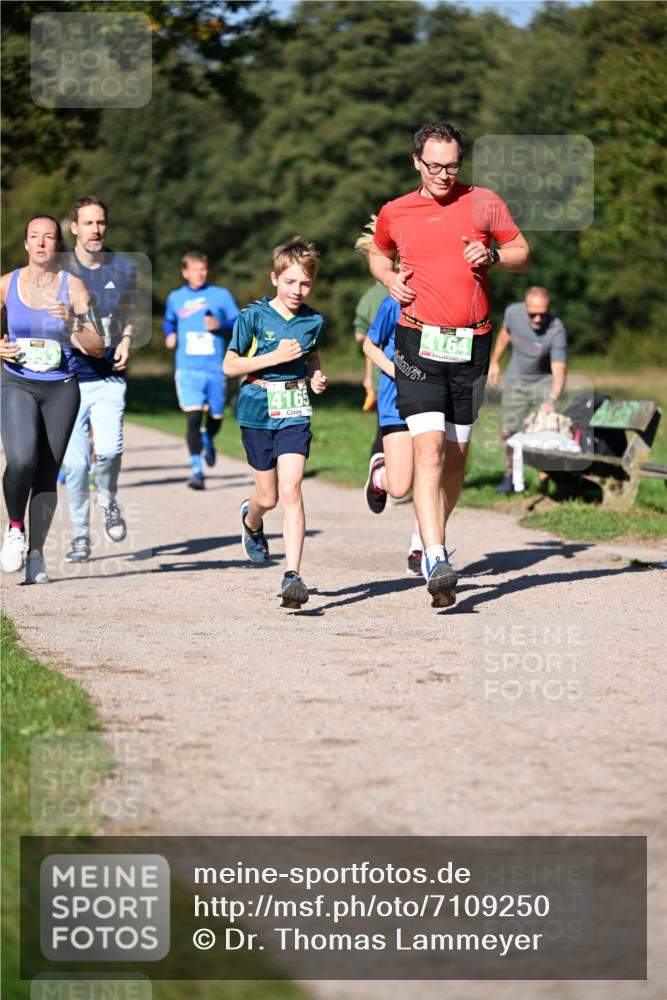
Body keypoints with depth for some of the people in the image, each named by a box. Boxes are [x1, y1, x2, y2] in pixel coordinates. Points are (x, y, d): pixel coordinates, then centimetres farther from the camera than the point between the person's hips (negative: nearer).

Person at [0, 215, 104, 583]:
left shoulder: (73, 286, -1)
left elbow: (97, 348, -1)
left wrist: (72, 326, -19)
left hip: (61, 389, 1)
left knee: (47, 475, 0)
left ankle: (36, 553, 15)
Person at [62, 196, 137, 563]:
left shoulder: (123, 268, 4)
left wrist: (126, 341, 2)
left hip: (109, 377, 1)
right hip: (69, 378, -1)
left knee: (108, 449, -19)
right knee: (75, 463, -2)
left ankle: (108, 499, 13)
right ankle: (80, 536, 15)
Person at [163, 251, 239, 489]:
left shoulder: (221, 295, 4)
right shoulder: (175, 298, 9)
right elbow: (169, 321, 26)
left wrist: (220, 325, -12)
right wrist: (169, 336, 6)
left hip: (215, 368, 1)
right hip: (187, 368, -1)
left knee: (215, 416, 10)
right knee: (193, 416, -16)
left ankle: (208, 440, 48)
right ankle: (197, 470, -12)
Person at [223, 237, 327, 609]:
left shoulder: (313, 321, 3)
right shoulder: (254, 316, -7)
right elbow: (230, 366, -7)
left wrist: (317, 376, 2)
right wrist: (275, 357, -17)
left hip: (295, 414, 1)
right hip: (258, 411, -1)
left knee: (290, 490, -14)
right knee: (268, 497, 10)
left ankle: (293, 574, -17)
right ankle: (252, 521, 48)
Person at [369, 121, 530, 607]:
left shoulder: (484, 203, 4)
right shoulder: (394, 213, 7)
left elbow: (523, 254, 11)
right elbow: (378, 254, 26)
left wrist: (492, 256, -10)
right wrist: (391, 280, 6)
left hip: (472, 344, 2)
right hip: (419, 343, -2)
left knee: (456, 452, 10)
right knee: (429, 447, -16)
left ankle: (430, 538, 31)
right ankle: (437, 561, -24)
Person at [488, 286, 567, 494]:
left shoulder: (556, 331, -31)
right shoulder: (513, 312, -18)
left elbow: (559, 371, -36)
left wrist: (551, 400, -51)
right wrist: (494, 362, 16)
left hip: (544, 382, -3)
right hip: (516, 380, 3)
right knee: (508, 432, 2)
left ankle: (545, 480, -8)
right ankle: (510, 474, 25)